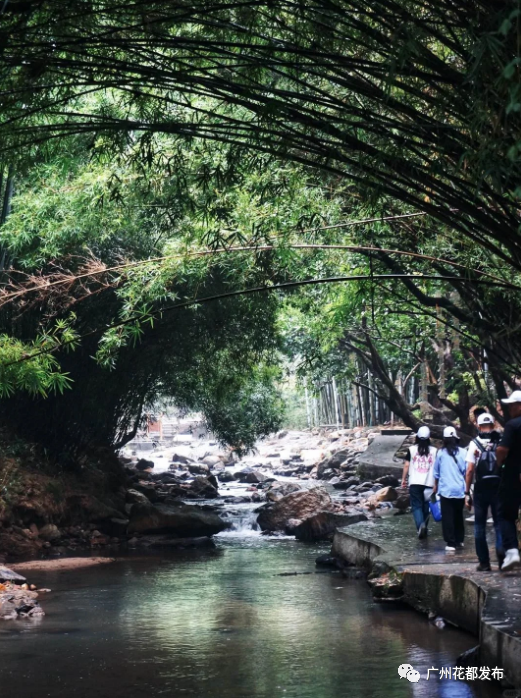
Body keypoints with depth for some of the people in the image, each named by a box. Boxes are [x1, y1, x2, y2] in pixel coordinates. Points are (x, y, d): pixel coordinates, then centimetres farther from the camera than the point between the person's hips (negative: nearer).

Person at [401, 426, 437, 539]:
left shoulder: (412, 449, -1)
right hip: (429, 483, 1)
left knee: (416, 506, 0)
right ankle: (424, 528, 23)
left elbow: (406, 466, 1)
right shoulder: (434, 451, 1)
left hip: (415, 483, -1)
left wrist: (403, 479, 12)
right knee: (425, 506, 14)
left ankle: (420, 525, -24)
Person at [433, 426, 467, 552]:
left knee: (447, 517, 0)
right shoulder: (462, 452, -3)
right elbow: (466, 471, 1)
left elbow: (436, 472, 6)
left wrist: (436, 486, 21)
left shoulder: (440, 453, -3)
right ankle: (459, 540, 25)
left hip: (446, 490, -2)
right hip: (460, 490, 2)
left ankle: (451, 543, -5)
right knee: (458, 516, 18)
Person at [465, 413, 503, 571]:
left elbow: (470, 471, -6)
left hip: (481, 489, -1)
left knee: (480, 526, 9)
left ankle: (484, 562, 9)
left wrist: (467, 493, 0)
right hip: (499, 487, 1)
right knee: (499, 523, 11)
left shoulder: (474, 443, -2)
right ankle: (501, 550, -15)